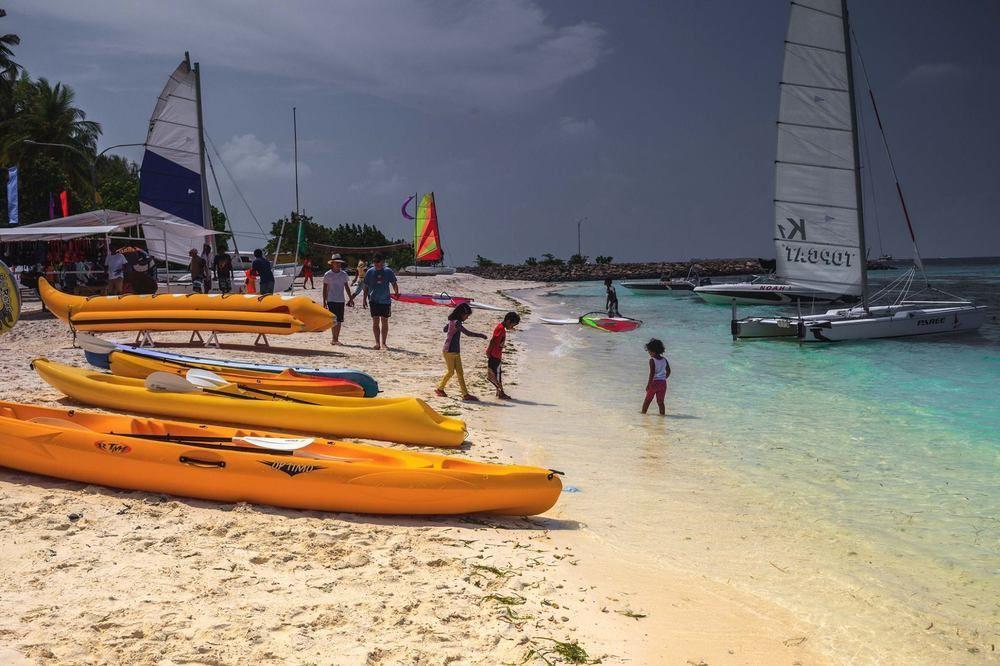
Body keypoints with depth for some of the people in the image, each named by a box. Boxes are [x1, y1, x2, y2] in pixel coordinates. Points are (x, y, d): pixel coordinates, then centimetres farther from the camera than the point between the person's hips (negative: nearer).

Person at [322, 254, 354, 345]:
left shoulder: (344, 274, 6)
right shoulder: (327, 275, -2)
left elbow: (346, 287, 15)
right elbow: (325, 289, 2)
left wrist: (350, 298, 13)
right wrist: (324, 301, -1)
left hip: (341, 300, 4)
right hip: (331, 300, -3)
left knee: (339, 320, 5)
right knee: (333, 320, -10)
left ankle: (336, 339, 12)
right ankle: (334, 338, -7)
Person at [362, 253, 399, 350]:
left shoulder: (388, 271, 0)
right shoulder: (370, 272, 3)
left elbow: (394, 283, 6)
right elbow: (366, 287, 9)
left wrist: (396, 292, -9)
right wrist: (364, 299, 4)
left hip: (385, 300, 0)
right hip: (373, 300, 0)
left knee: (384, 322, 5)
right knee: (375, 321, -7)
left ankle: (383, 343, 14)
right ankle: (377, 342, -7)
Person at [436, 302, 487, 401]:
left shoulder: (453, 321, 8)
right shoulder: (456, 322, -21)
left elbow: (445, 329, 25)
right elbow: (468, 333, -27)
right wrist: (481, 335, -17)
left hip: (456, 352, 9)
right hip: (449, 351, -9)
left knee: (460, 372, 6)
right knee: (450, 371, 3)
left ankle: (465, 394, 7)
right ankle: (440, 389, 19)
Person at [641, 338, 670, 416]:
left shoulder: (652, 360, -12)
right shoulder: (664, 360, 5)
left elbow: (652, 373, -17)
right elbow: (668, 371, 10)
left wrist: (648, 384, -15)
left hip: (654, 382, -4)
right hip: (663, 382, 4)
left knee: (648, 399, 11)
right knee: (660, 401, 8)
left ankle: (643, 411, 21)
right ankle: (662, 413, 3)